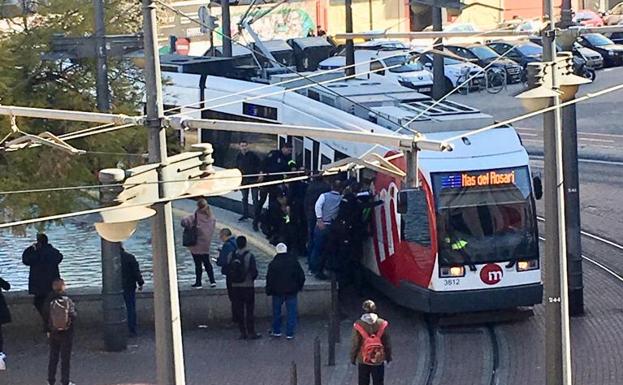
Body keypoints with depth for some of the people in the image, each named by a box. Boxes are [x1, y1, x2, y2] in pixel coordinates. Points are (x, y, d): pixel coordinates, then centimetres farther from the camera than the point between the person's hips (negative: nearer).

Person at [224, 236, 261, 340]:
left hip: (235, 287, 3)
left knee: (239, 311, 10)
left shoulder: (231, 256, -2)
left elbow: (226, 271, 2)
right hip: (248, 286, -3)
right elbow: (254, 272, -13)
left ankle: (243, 332, 13)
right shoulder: (249, 256, -13)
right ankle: (251, 332, 6)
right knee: (249, 310, 5)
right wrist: (251, 278, 7)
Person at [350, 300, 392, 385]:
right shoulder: (382, 324, -8)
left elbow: (355, 343, -7)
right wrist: (388, 356, 14)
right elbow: (387, 342, 0)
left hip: (363, 360, -1)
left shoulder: (358, 325, -12)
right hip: (378, 360, 1)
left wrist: (352, 357, 6)